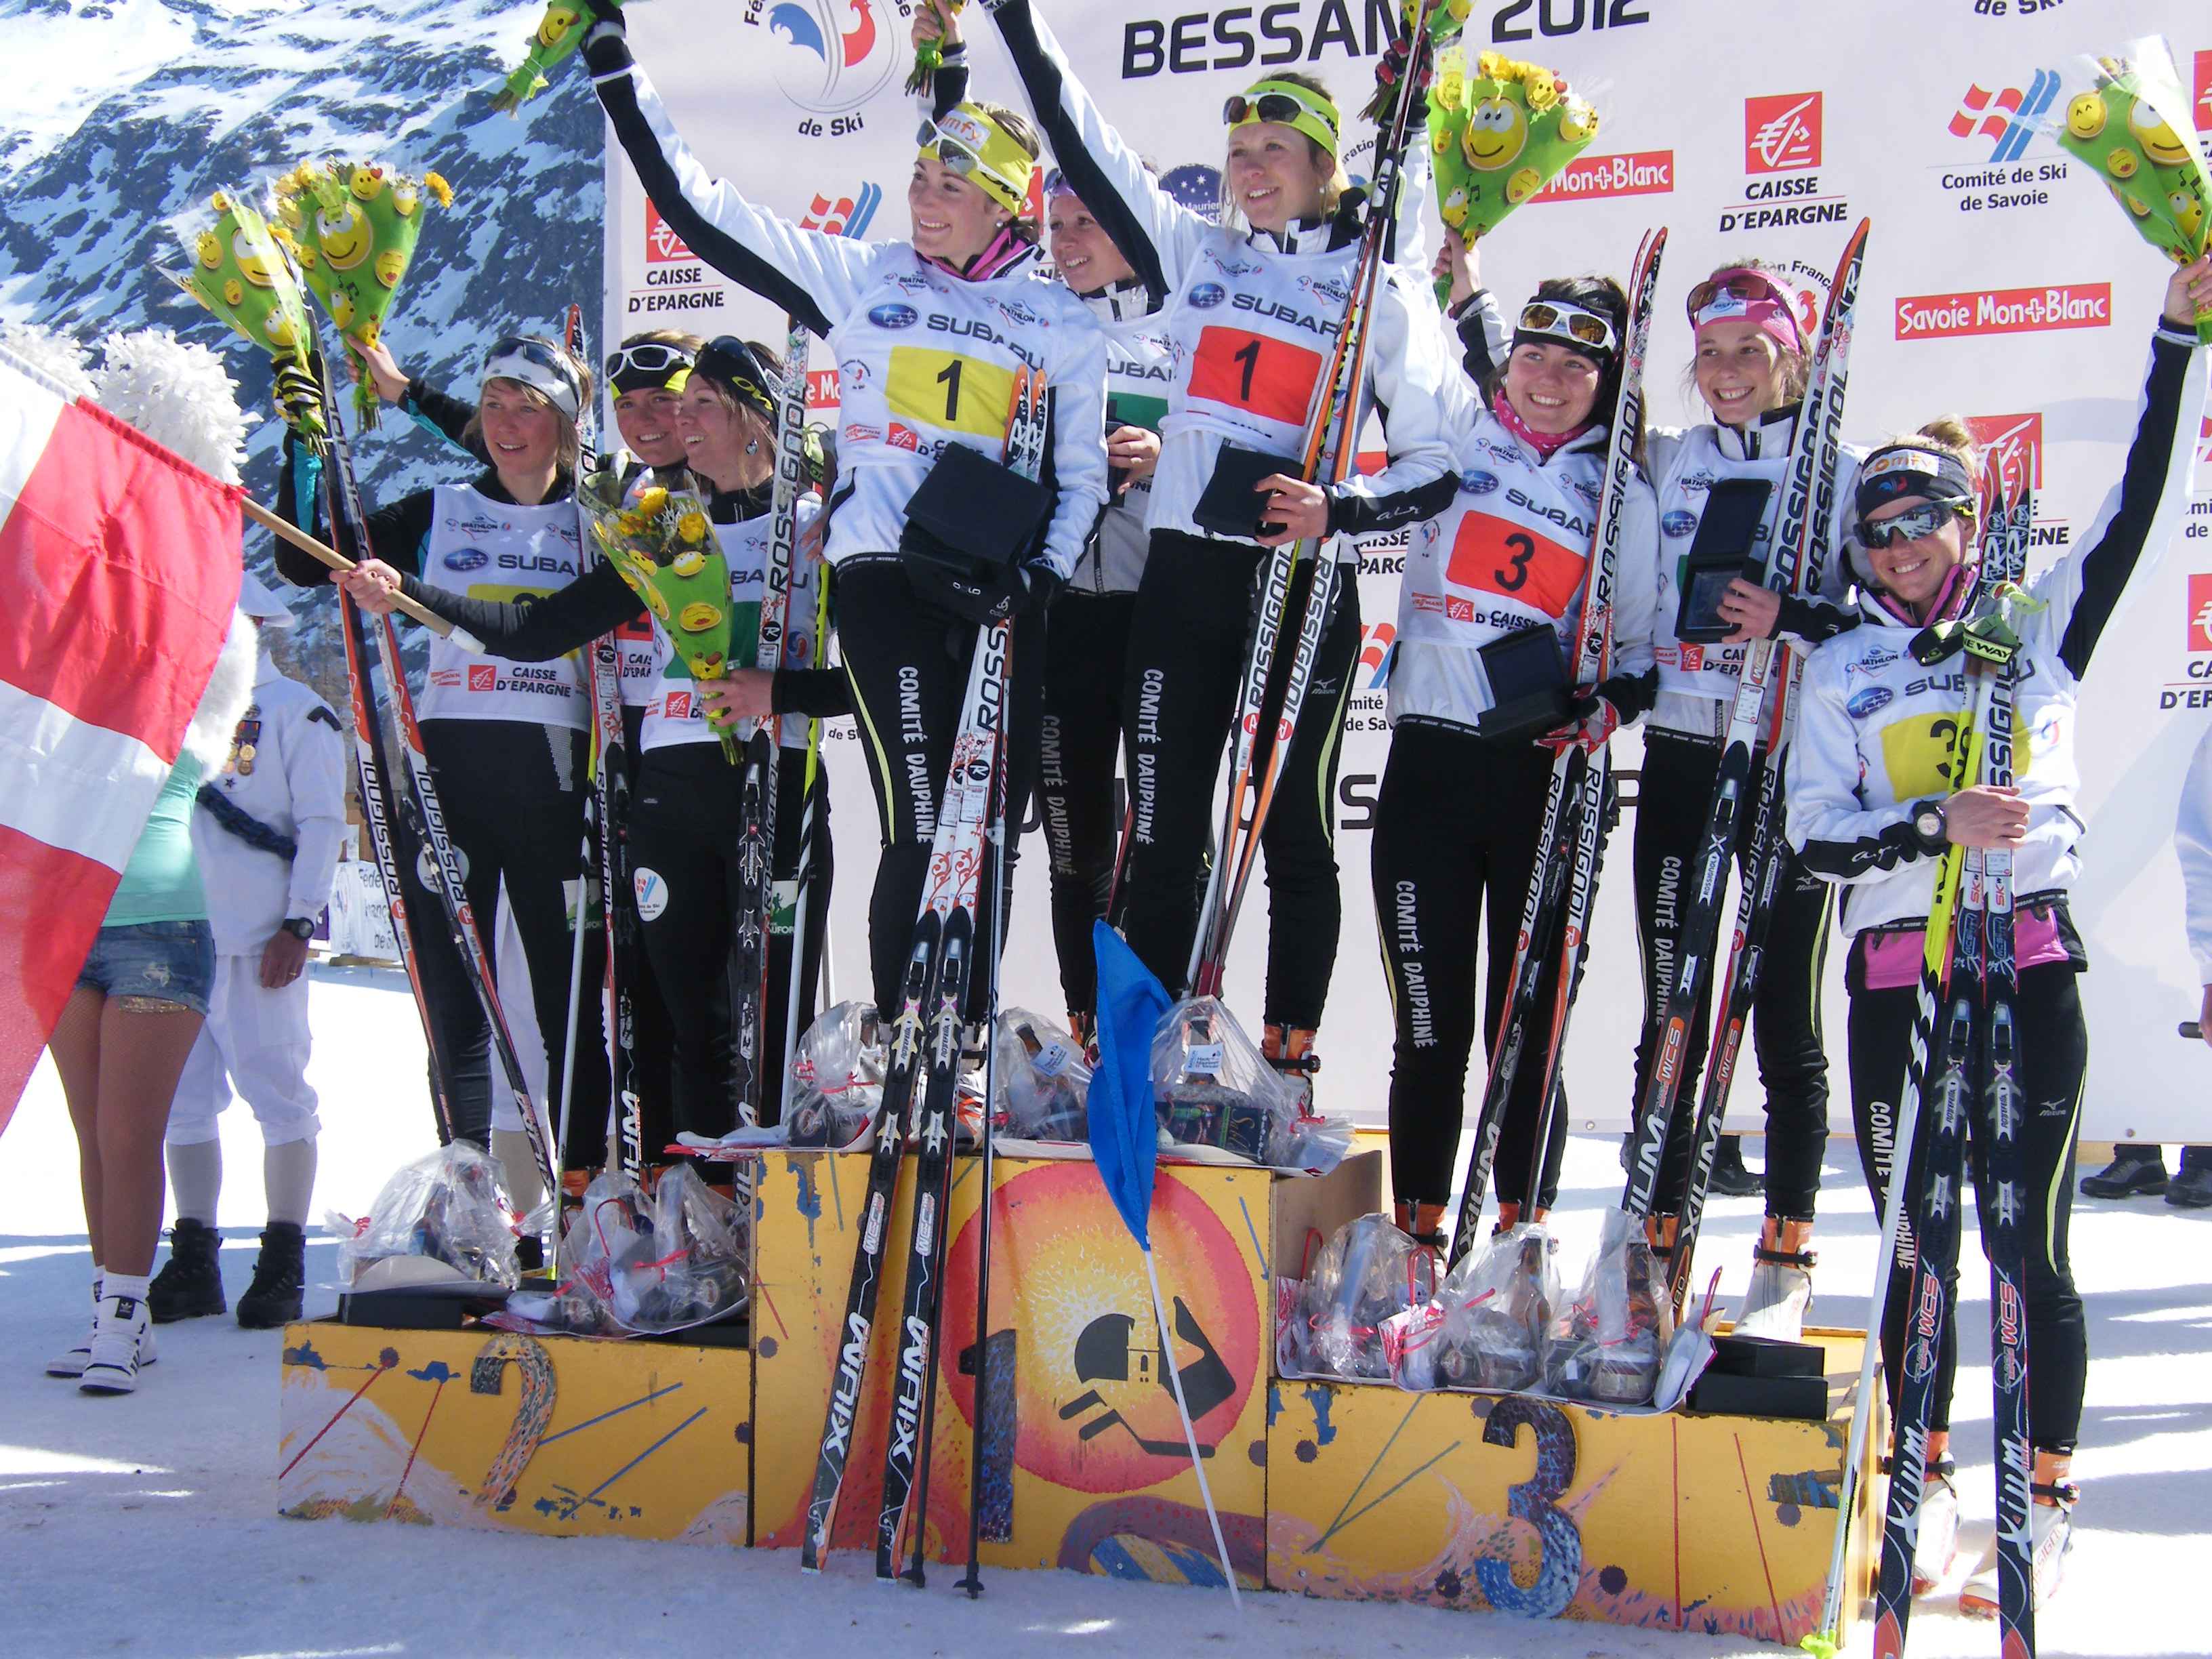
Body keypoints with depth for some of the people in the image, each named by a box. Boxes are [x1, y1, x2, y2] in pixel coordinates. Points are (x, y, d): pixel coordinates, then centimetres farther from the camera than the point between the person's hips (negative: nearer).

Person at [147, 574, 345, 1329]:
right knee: (182, 1099, 8)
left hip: (258, 942, -6)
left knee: (279, 1097, -3)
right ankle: (194, 1265, 16)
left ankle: (282, 1267, 3)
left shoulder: (296, 712, 0)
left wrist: (299, 924, -12)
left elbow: (322, 825, -5)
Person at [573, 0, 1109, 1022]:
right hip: (884, 578, -2)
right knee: (921, 829, -11)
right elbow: (701, 209, 7)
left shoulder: (1062, 322, 10)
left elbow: (1081, 474, 12)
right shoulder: (864, 278, 8)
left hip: (1000, 594, 2)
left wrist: (1039, 576, -5)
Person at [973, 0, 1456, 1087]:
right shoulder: (1196, 252, 11)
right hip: (1185, 577, 3)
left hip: (1305, 585, -2)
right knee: (1162, 832, 3)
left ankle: (1288, 1059, 13)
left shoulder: (1385, 294, 3)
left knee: (1297, 833, 5)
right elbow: (1083, 142, 10)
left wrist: (1340, 509, -17)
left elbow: (1435, 466, 0)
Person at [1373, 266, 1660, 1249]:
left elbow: (1639, 644, 12)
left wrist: (1608, 706, -5)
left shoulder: (1626, 500, 9)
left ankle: (1523, 1226, 15)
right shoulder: (1453, 440, 8)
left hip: (1547, 774, 0)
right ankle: (1417, 1228, 13)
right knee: (1431, 1022, 2)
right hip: (1430, 762, 0)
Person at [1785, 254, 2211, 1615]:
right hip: (1893, 979, 2)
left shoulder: (2039, 631, 9)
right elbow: (1815, 838, 2)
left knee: (2033, 1249, -1)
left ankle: (2049, 1504, 12)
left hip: (2030, 966, -1)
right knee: (1913, 1248, 7)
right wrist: (1938, 824, -14)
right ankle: (1928, 1486, 23)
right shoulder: (1840, 672, 10)